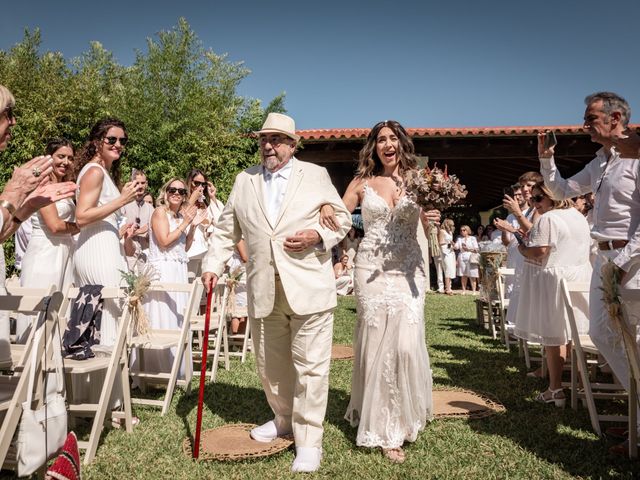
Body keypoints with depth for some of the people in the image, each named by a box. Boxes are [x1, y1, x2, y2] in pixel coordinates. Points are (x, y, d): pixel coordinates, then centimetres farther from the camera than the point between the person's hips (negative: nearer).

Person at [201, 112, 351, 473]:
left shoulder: (316, 175, 7)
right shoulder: (245, 181, 14)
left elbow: (343, 219, 7)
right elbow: (227, 231, 17)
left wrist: (318, 236, -12)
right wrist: (213, 264, 5)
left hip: (309, 287, -3)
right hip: (264, 291, 4)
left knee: (310, 365, -1)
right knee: (270, 365, 14)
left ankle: (309, 441, 11)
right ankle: (284, 420, 36)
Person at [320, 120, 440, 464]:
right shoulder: (362, 183, 7)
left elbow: (429, 226, 9)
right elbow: (338, 219, 8)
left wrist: (430, 219, -13)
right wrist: (326, 206, -13)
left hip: (408, 270, 0)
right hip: (371, 270, 0)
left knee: (406, 344, -8)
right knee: (376, 344, 1)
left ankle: (402, 420, 15)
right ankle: (381, 426, 17)